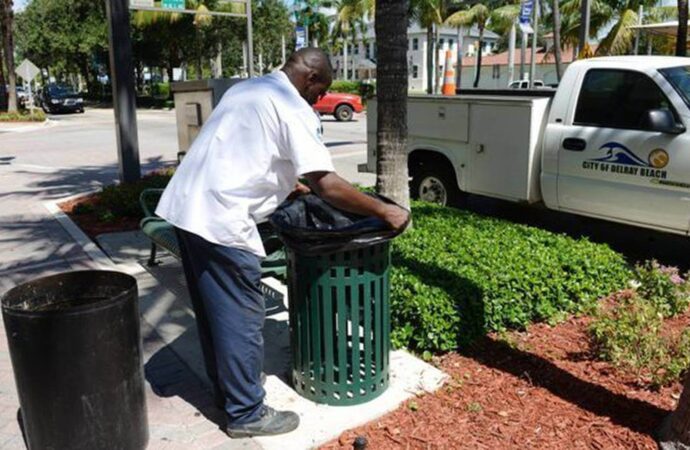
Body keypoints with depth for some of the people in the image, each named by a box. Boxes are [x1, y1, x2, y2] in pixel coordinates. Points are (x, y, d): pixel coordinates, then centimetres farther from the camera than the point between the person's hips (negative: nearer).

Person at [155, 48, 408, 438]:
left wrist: (288, 185, 37)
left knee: (214, 311, 19)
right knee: (242, 319, 3)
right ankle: (247, 414, 18)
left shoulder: (246, 89, 19)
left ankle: (226, 391, 35)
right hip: (221, 222, -10)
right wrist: (385, 212, -6)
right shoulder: (294, 109, -9)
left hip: (186, 207, 10)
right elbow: (328, 186, -15)